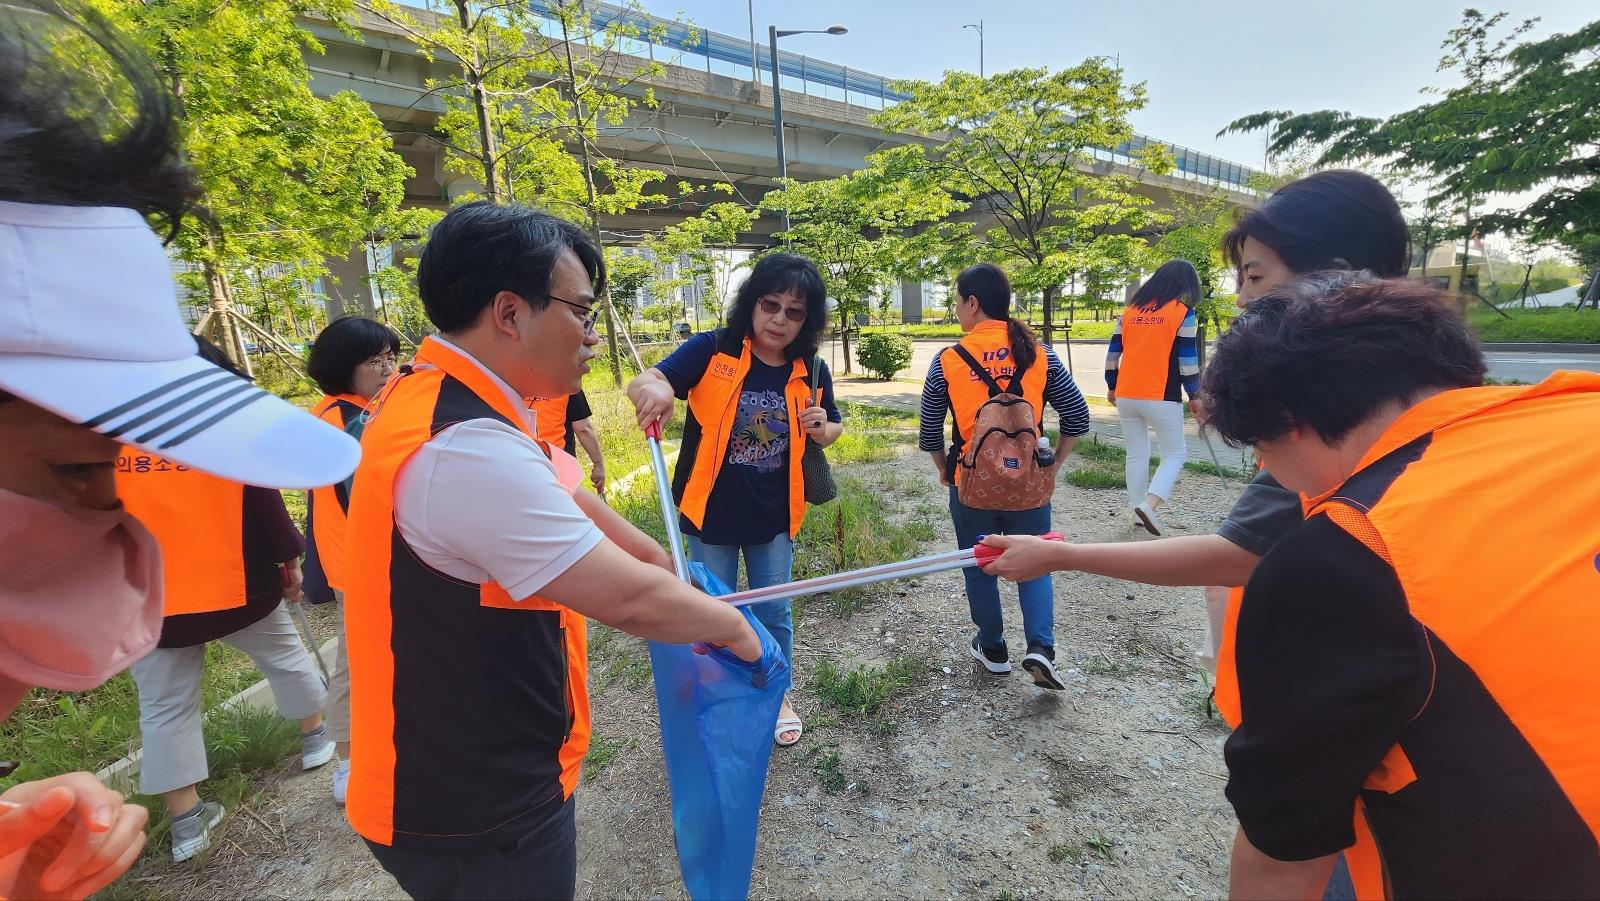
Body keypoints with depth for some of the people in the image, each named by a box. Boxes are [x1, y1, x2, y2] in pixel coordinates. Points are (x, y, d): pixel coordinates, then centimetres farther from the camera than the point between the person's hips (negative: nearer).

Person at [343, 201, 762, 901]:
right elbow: (631, 599, -30)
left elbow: (555, 495, 8)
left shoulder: (432, 397, 0)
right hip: (479, 811, -9)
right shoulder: (467, 448, -33)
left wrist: (656, 553, 13)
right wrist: (730, 626, -11)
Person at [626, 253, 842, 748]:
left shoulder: (811, 371, -5)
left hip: (774, 517, 2)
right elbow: (643, 383, -25)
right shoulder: (712, 350, -14)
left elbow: (833, 428, 10)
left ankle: (777, 694, 43)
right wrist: (653, 387, -49)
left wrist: (822, 429, -13)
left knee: (774, 614, 17)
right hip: (712, 513, -1)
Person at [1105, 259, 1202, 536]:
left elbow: (1112, 353, 10)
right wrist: (1195, 396, 2)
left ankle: (1138, 509, 19)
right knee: (1175, 453, 8)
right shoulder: (1183, 312, -4)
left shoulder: (1130, 310, 9)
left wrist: (1112, 387, 20)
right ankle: (1148, 504, -10)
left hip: (1126, 396, 5)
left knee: (1137, 454, 15)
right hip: (1161, 397, -4)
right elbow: (1188, 360, -6)